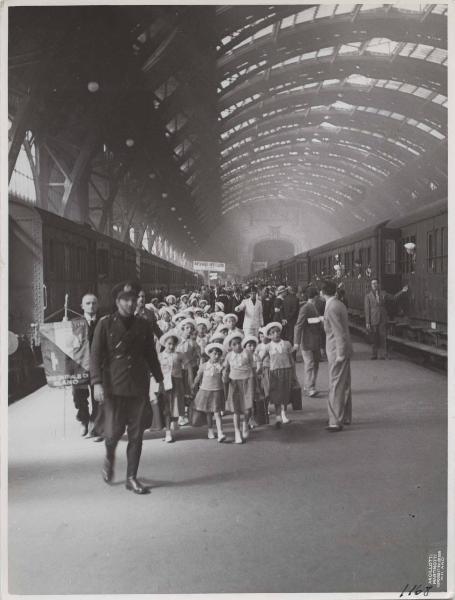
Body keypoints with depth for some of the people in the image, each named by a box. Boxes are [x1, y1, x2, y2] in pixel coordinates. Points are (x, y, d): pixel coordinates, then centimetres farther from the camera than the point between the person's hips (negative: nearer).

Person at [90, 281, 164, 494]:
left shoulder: (143, 326, 9)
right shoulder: (106, 324, 0)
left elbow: (151, 355, 17)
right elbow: (95, 355, -3)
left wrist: (159, 379, 17)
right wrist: (97, 383, -13)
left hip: (139, 387, 3)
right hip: (114, 386, -2)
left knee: (136, 435, 4)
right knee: (114, 431, 0)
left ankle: (132, 477, 18)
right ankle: (109, 458, 34)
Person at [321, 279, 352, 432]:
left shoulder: (332, 308, -18)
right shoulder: (339, 305, 11)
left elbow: (339, 332, -21)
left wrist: (340, 354, -19)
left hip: (337, 352, -10)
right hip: (343, 350, 10)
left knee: (336, 387, -5)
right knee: (344, 385, 16)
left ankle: (336, 421, 0)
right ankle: (346, 417, 27)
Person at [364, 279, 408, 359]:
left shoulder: (383, 294, 8)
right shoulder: (368, 296, 0)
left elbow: (393, 298, 21)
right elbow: (367, 310, -2)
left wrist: (402, 291, 12)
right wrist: (367, 322, -5)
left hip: (383, 320, 2)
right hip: (373, 320, -2)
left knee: (383, 338, 1)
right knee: (374, 338, 2)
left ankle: (382, 355, 10)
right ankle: (374, 355, 13)